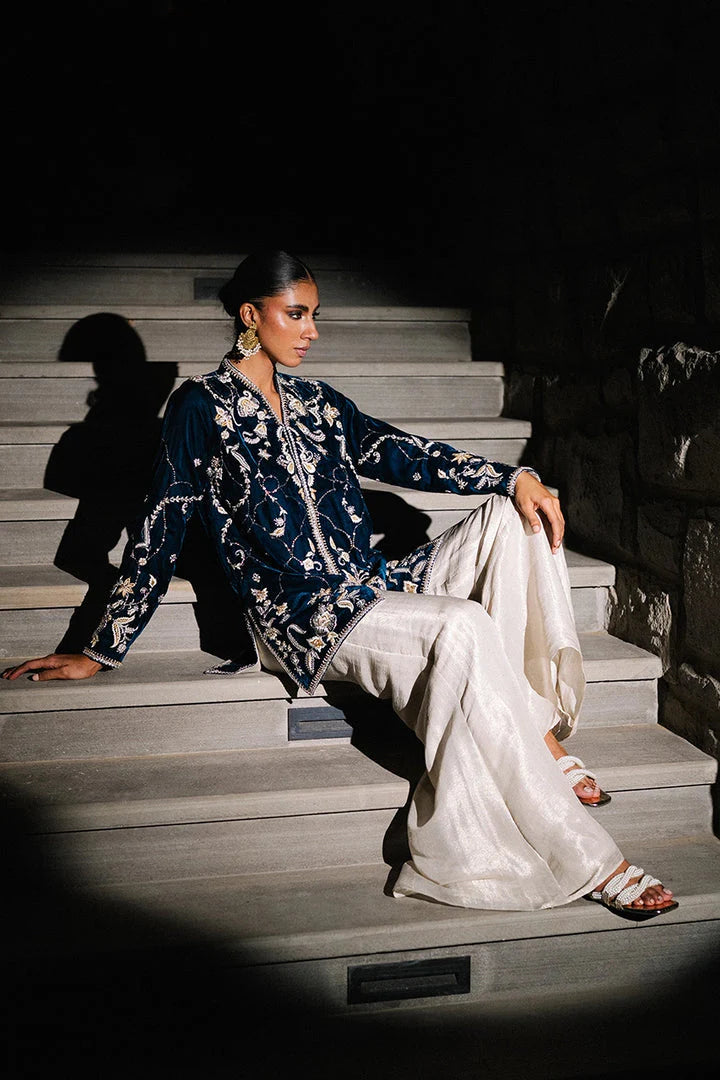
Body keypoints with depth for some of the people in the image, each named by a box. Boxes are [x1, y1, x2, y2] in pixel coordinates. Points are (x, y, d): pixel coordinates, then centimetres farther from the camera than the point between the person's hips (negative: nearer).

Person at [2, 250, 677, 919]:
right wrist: (101, 653, 0)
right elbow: (159, 533, 1)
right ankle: (587, 861, -27)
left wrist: (514, 478, -5)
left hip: (375, 588, 7)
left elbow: (404, 456, 10)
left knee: (509, 518, -12)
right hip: (301, 613, -7)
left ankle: (538, 726, -20)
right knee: (463, 627, -31)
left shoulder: (318, 403, 19)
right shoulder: (201, 407, 2)